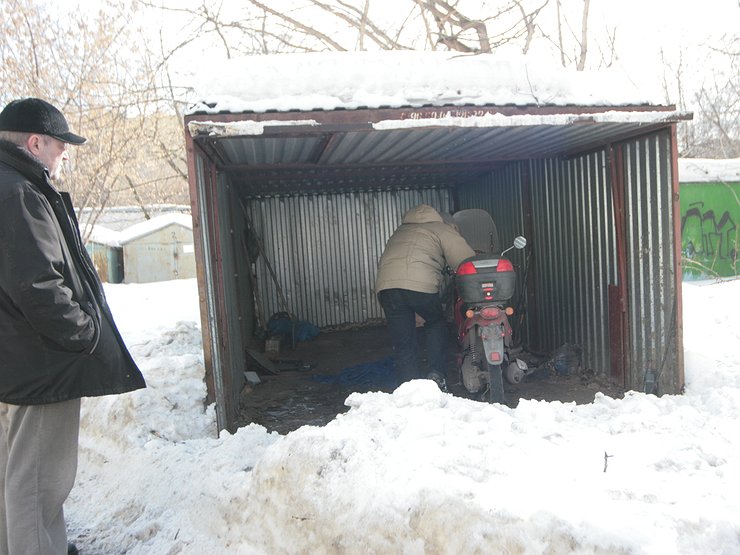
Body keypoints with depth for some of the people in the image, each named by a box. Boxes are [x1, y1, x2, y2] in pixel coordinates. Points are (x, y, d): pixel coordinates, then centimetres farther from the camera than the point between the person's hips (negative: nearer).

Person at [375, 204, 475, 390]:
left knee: (402, 344, 11)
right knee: (437, 323, 23)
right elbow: (466, 261, 9)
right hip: (421, 284, -4)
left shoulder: (399, 232, 37)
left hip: (385, 285, 4)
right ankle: (437, 373, 12)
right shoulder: (441, 229, 18)